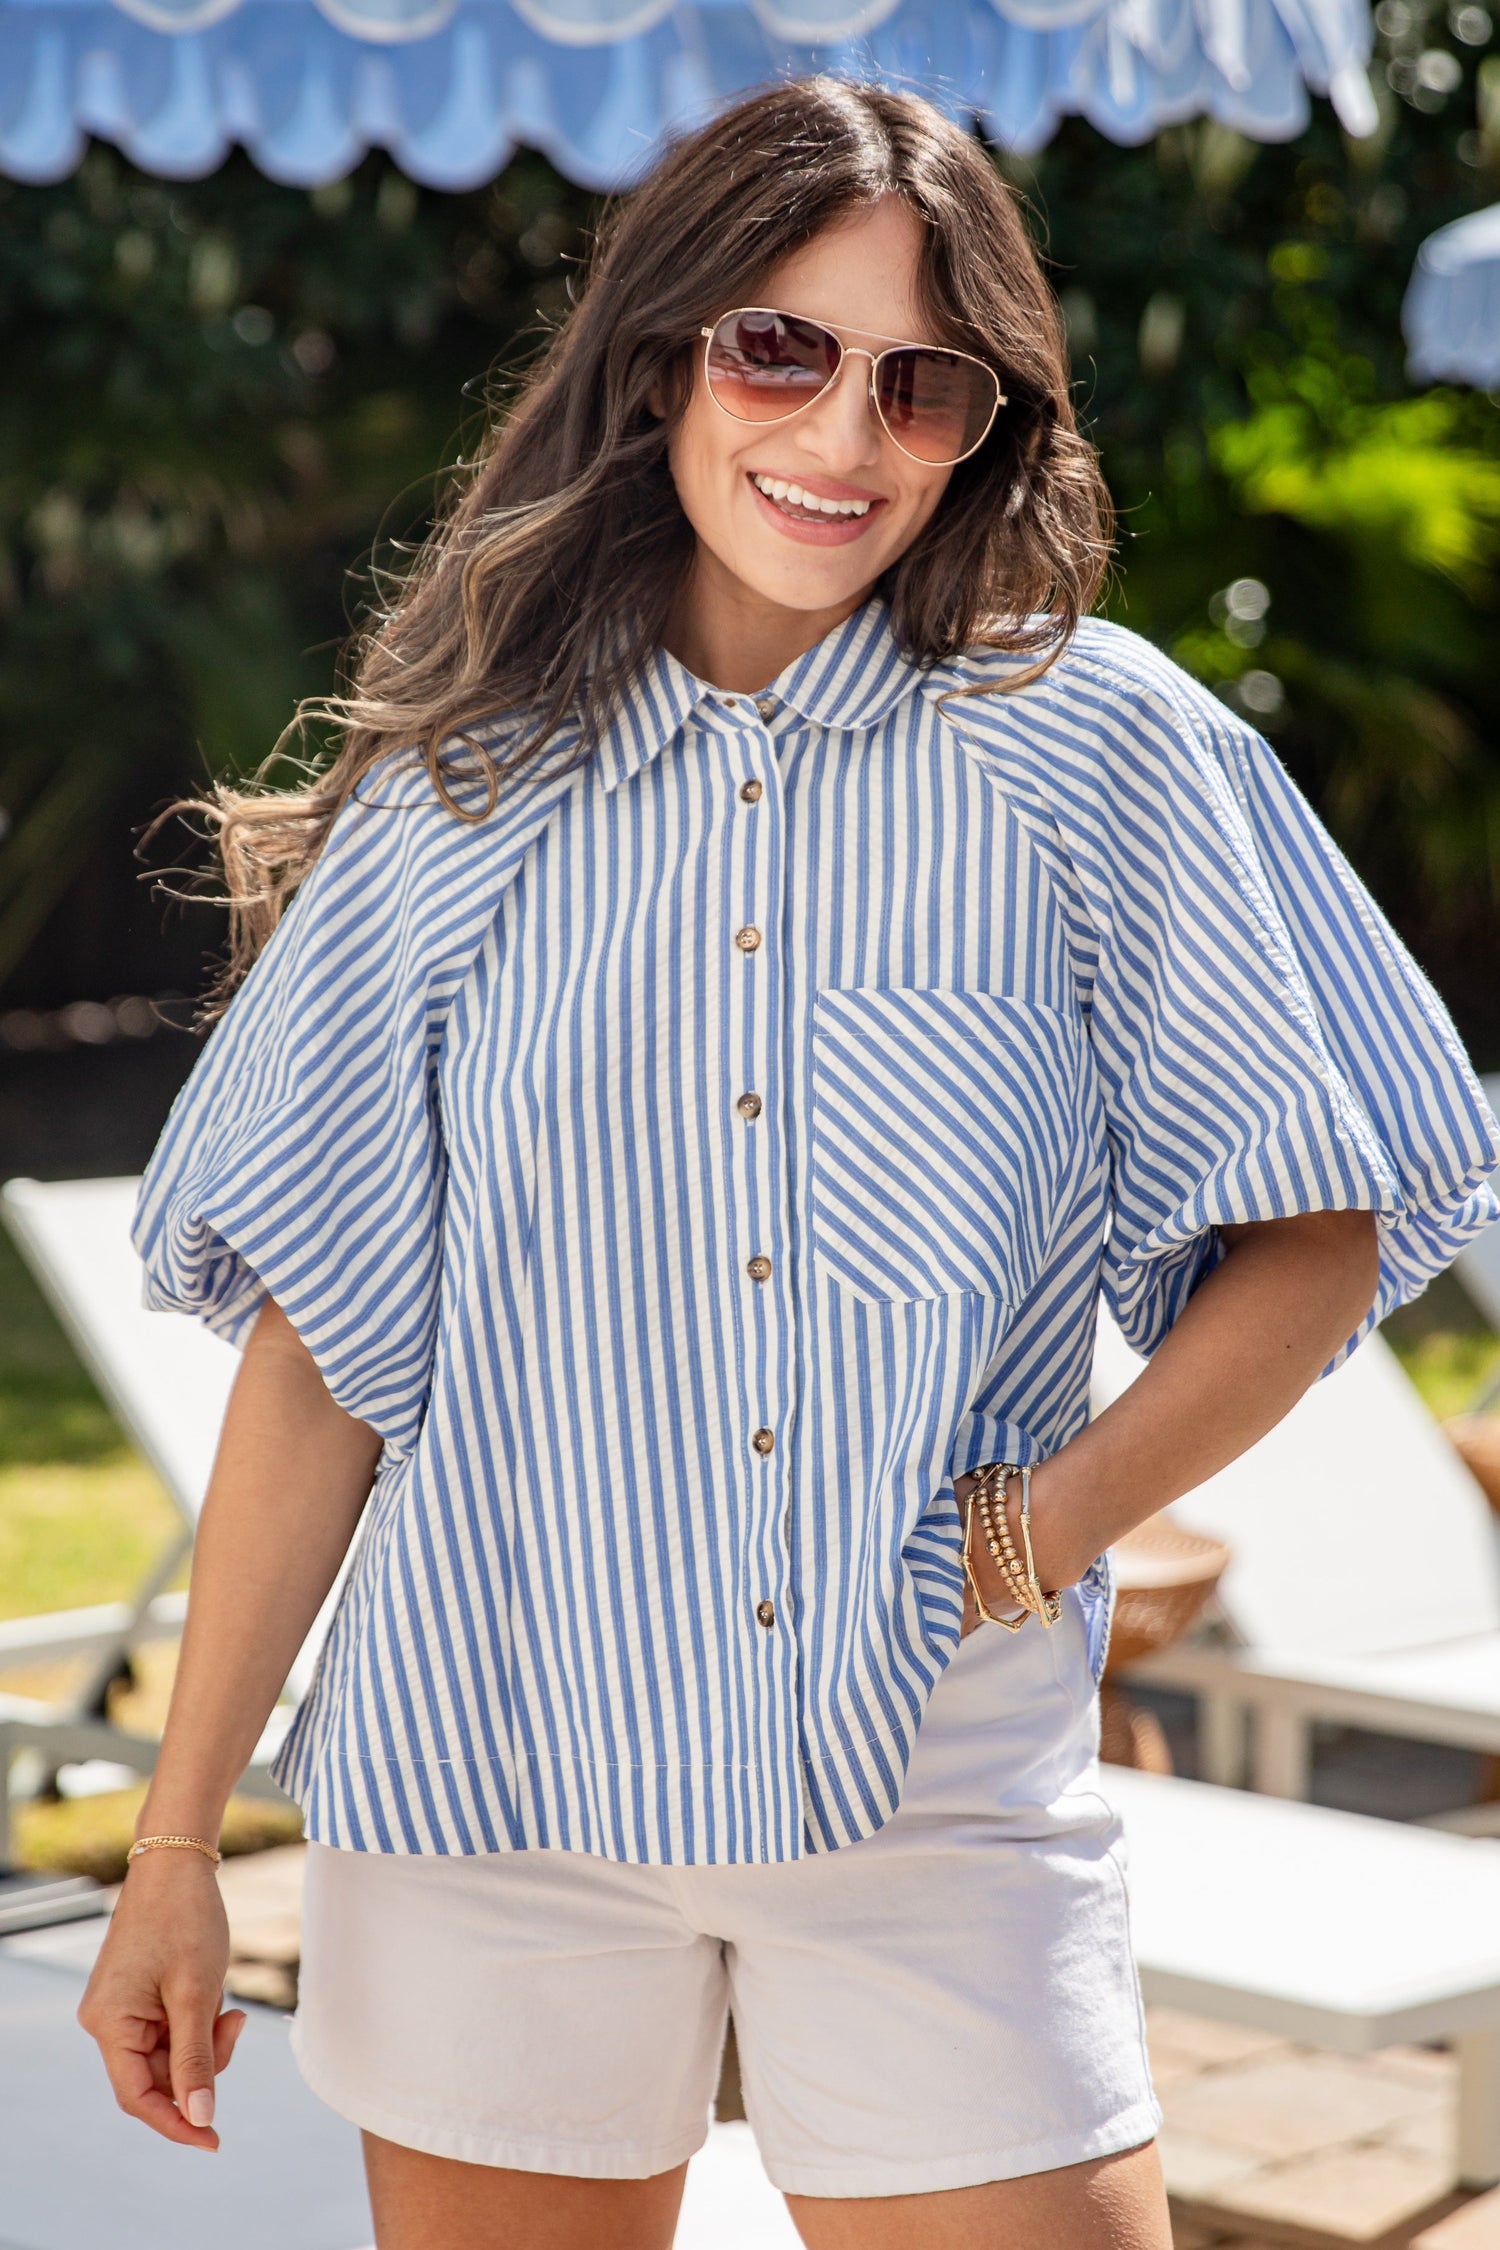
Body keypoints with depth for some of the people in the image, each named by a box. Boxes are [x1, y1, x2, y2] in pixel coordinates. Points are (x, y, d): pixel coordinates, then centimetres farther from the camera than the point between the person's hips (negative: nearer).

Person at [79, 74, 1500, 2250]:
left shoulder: (1098, 748, -1)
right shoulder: (464, 792, 2)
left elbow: (1318, 1227, 3)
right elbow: (323, 1340, 3)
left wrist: (1059, 1519, -11)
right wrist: (176, 1845, 2)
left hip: (945, 1798, -1)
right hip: (490, 1776, 1)